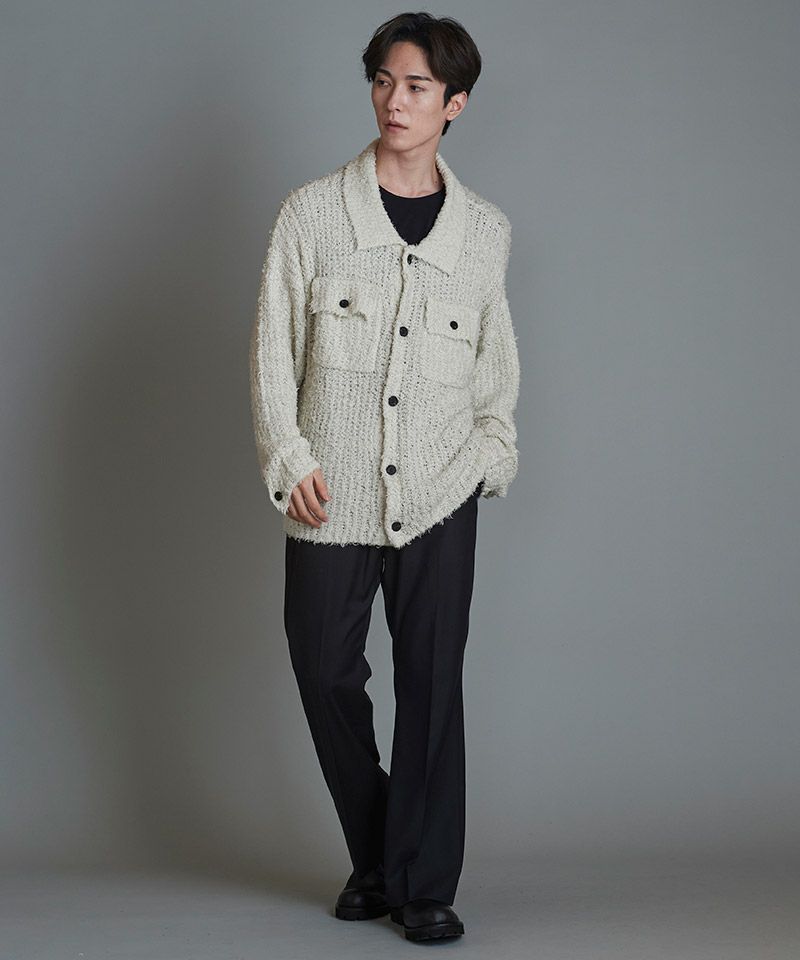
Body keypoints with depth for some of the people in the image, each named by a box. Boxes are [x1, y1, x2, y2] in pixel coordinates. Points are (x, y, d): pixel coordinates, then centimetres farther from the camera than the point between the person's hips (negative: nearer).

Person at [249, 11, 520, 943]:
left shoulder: (484, 229, 8)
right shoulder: (311, 212, 2)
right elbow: (272, 348, 3)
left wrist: (494, 450, 6)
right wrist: (287, 459, -6)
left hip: (439, 494, 0)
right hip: (332, 498, 0)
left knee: (431, 684, -1)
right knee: (327, 674, 4)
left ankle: (425, 884, 9)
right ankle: (375, 859, 24)